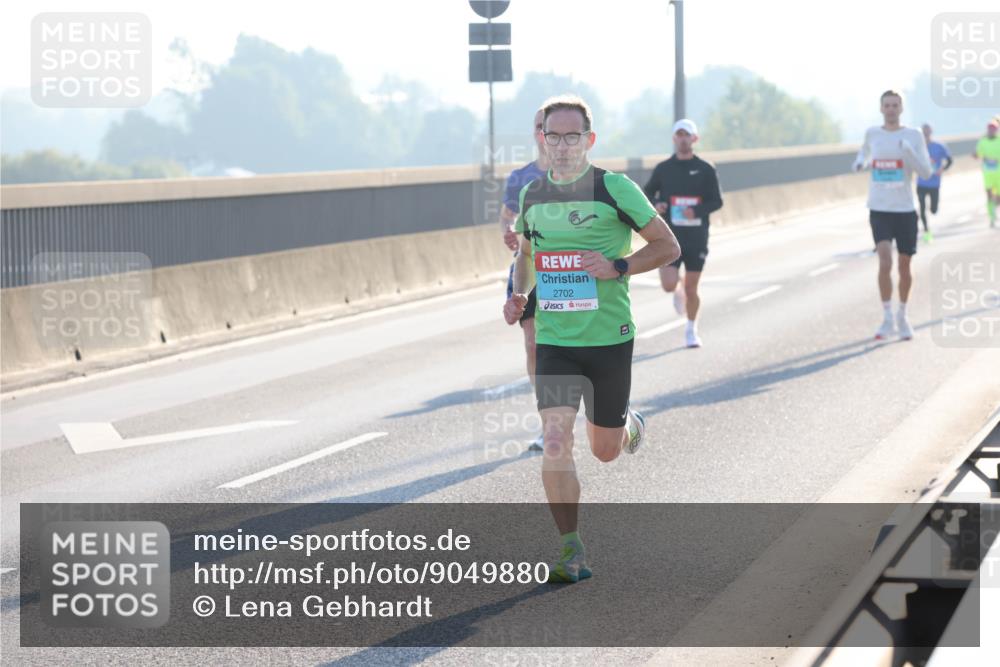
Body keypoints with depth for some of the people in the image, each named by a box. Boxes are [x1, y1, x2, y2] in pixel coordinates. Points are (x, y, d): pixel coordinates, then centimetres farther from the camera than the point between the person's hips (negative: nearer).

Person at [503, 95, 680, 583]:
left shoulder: (615, 189, -8)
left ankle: (629, 426, 48)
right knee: (555, 443, -13)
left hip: (608, 337, -2)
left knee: (606, 451, 11)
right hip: (553, 341, 2)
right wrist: (519, 295, 5)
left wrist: (617, 268, -17)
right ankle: (571, 554, -5)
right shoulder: (532, 195, 5)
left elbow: (668, 246, -3)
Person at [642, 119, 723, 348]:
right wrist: (655, 205, -9)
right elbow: (647, 193, 14)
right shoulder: (663, 169, 3)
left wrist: (697, 211, -19)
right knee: (669, 284, -14)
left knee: (691, 289, 4)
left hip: (696, 238, 0)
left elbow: (716, 201, 0)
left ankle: (691, 330, 25)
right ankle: (678, 292, 24)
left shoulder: (706, 170, 0)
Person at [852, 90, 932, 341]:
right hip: (879, 210, 0)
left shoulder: (914, 136, -1)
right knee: (885, 261, -18)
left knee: (904, 267, 9)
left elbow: (926, 172, -6)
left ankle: (902, 316, 30)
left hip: (905, 210, 0)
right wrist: (860, 162, 3)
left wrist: (908, 152, -23)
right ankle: (888, 320, -12)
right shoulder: (872, 133, 4)